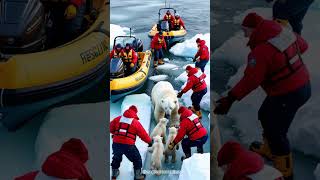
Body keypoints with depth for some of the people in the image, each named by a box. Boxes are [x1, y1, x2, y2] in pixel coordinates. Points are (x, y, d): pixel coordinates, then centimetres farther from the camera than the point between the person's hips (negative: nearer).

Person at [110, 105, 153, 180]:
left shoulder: (118, 119, 9)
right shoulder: (136, 122, 0)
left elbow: (111, 128, 16)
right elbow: (143, 134, 4)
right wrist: (149, 141, 19)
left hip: (116, 143, 4)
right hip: (128, 145, -4)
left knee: (116, 158, 31)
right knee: (137, 159, 18)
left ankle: (114, 174, 44)